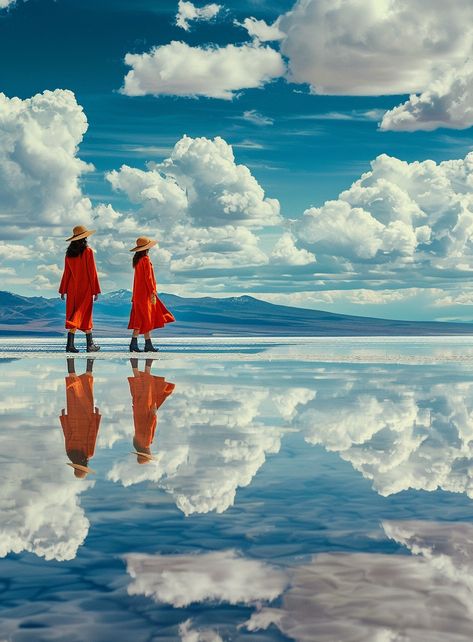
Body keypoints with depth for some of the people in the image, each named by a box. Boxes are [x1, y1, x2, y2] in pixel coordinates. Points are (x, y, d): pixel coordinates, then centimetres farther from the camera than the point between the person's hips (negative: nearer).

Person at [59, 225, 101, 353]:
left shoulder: (69, 253, 4)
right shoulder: (87, 251, -10)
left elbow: (66, 272, 6)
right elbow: (92, 271, -10)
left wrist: (63, 290, 11)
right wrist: (95, 290, -6)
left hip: (72, 288, 4)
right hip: (85, 288, -4)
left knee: (74, 315, 6)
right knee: (85, 315, 2)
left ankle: (70, 344, -2)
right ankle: (90, 345, 0)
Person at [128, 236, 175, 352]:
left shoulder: (137, 260, 11)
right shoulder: (145, 259, -14)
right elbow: (148, 277, -18)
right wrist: (152, 293, -17)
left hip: (139, 293, 9)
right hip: (145, 293, -9)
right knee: (144, 318, -6)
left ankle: (149, 344, 12)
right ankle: (134, 344, -8)